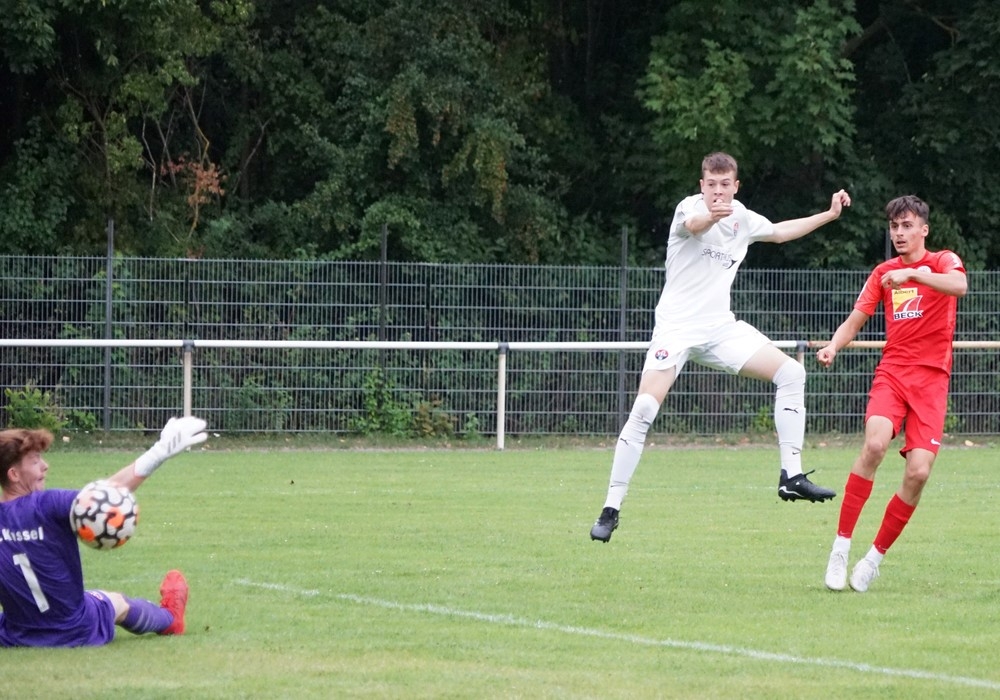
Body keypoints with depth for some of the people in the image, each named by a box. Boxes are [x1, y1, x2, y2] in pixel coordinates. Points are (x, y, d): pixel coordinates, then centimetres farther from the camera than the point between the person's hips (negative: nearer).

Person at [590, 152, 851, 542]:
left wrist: (829, 215, 29)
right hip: (677, 327, -6)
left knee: (790, 373, -5)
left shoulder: (742, 218, 8)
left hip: (720, 327, 6)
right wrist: (712, 216, -62)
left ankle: (792, 477, -1)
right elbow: (694, 224, -39)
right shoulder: (691, 207, -12)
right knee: (644, 410, -19)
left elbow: (779, 232, 31)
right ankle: (611, 509, -12)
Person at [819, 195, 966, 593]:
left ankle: (876, 556, 5)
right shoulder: (883, 273, 14)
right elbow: (855, 320, 13)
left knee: (918, 472, -13)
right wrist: (834, 346, -7)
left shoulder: (943, 262, 2)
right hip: (892, 371, 1)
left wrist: (912, 274, -32)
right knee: (875, 443, -27)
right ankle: (841, 545, -22)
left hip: (932, 379, -1)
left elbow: (959, 286, -21)